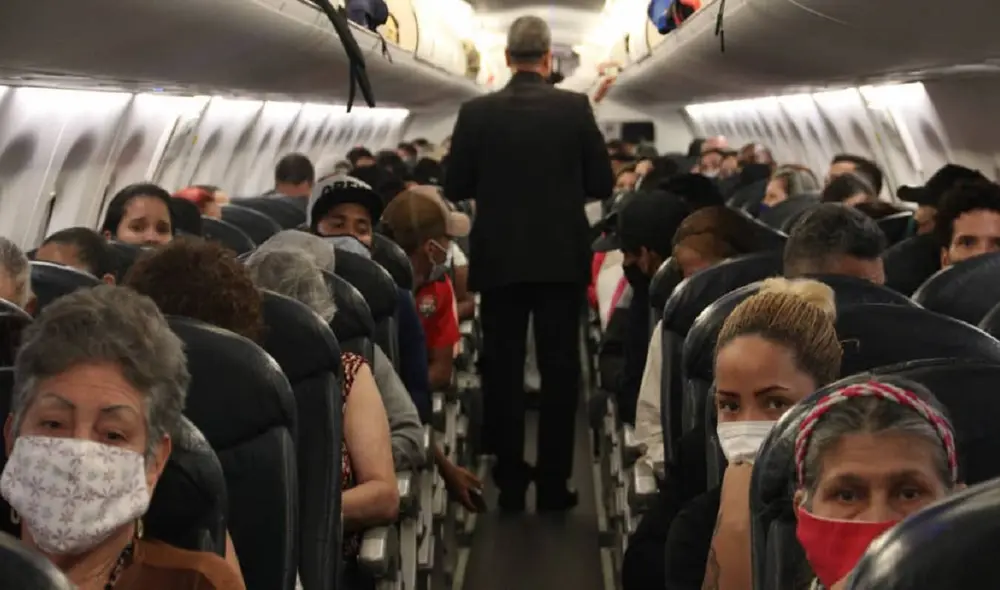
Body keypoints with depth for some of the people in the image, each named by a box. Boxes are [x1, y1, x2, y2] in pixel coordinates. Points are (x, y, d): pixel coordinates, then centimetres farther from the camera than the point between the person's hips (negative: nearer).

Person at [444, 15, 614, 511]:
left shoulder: (477, 112, -5)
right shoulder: (575, 108, -5)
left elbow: (454, 187, -1)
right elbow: (603, 184, -2)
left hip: (499, 260, 0)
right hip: (561, 258, 0)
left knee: (502, 370, 8)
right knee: (559, 369, 6)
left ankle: (509, 483, 11)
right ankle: (553, 483, 8)